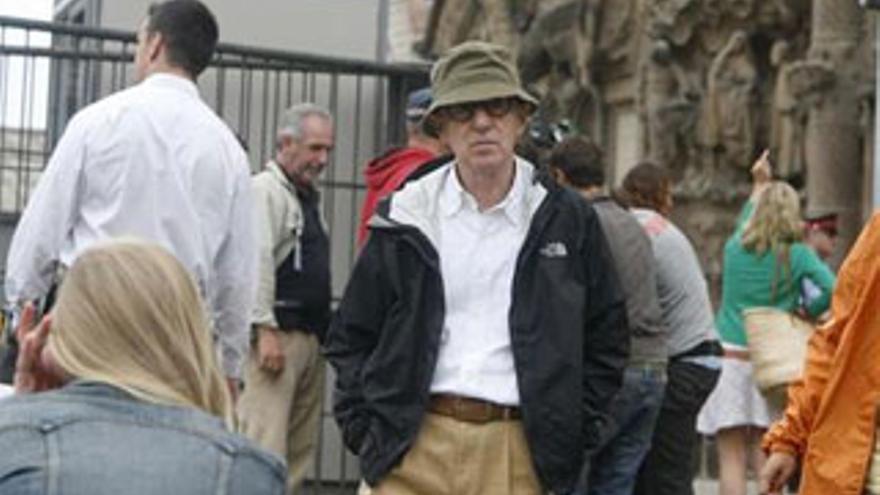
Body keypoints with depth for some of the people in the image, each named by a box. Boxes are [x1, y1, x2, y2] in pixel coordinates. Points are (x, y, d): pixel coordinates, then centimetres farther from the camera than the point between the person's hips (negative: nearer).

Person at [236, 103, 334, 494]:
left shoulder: (309, 197, 22)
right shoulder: (265, 191, -7)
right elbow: (256, 261, -16)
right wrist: (265, 329, -21)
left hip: (309, 338, 10)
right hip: (276, 336, -10)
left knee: (301, 447, 9)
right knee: (265, 445, -14)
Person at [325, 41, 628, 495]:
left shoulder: (566, 219, 7)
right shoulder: (406, 219, 7)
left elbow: (606, 337, 13)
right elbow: (350, 336, 14)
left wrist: (574, 433, 4)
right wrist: (363, 429, 3)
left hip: (521, 454, 0)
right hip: (413, 449, 0)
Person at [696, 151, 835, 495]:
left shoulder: (736, 247, 4)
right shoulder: (797, 255, -2)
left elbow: (747, 218, 27)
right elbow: (832, 289, -15)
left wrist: (759, 186, 42)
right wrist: (807, 312, 3)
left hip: (731, 359, 0)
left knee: (732, 459, -2)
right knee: (765, 457, 6)